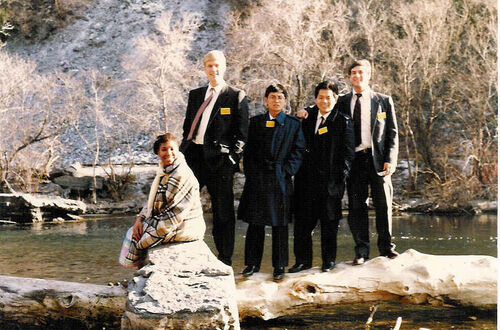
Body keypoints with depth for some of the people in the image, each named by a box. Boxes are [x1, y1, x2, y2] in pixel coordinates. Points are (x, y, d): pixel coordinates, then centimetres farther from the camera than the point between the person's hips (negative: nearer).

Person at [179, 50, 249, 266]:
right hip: (193, 156, 5)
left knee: (223, 212, 3)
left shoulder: (236, 97, 1)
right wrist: (183, 151, 9)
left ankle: (225, 260, 12)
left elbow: (242, 134, -1)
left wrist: (233, 157, -10)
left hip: (219, 159, -4)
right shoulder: (195, 95, 16)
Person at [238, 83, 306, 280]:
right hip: (256, 180, 1)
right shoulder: (255, 122, 12)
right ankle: (252, 263, 12)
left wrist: (286, 172, -8)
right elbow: (248, 151, 10)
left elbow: (298, 151, 2)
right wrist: (251, 174, -1)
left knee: (280, 225, 2)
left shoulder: (293, 124, 7)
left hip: (280, 180, -1)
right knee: (255, 223, 3)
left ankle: (280, 265, 10)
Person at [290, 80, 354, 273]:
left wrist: (342, 177, -8)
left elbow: (347, 152, -2)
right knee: (302, 221, 4)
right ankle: (303, 260, 13)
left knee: (329, 222, 5)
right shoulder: (307, 117, 11)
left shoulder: (343, 121, 0)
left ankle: (329, 260, 16)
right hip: (307, 178, 3)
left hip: (330, 180, -3)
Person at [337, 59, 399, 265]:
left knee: (383, 204, 4)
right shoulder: (342, 102, 10)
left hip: (378, 158, -1)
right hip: (354, 160, 1)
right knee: (357, 206, 3)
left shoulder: (384, 101, 7)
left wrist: (390, 160, -6)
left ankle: (386, 246, 17)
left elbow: (392, 133, 4)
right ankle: (362, 251, 10)